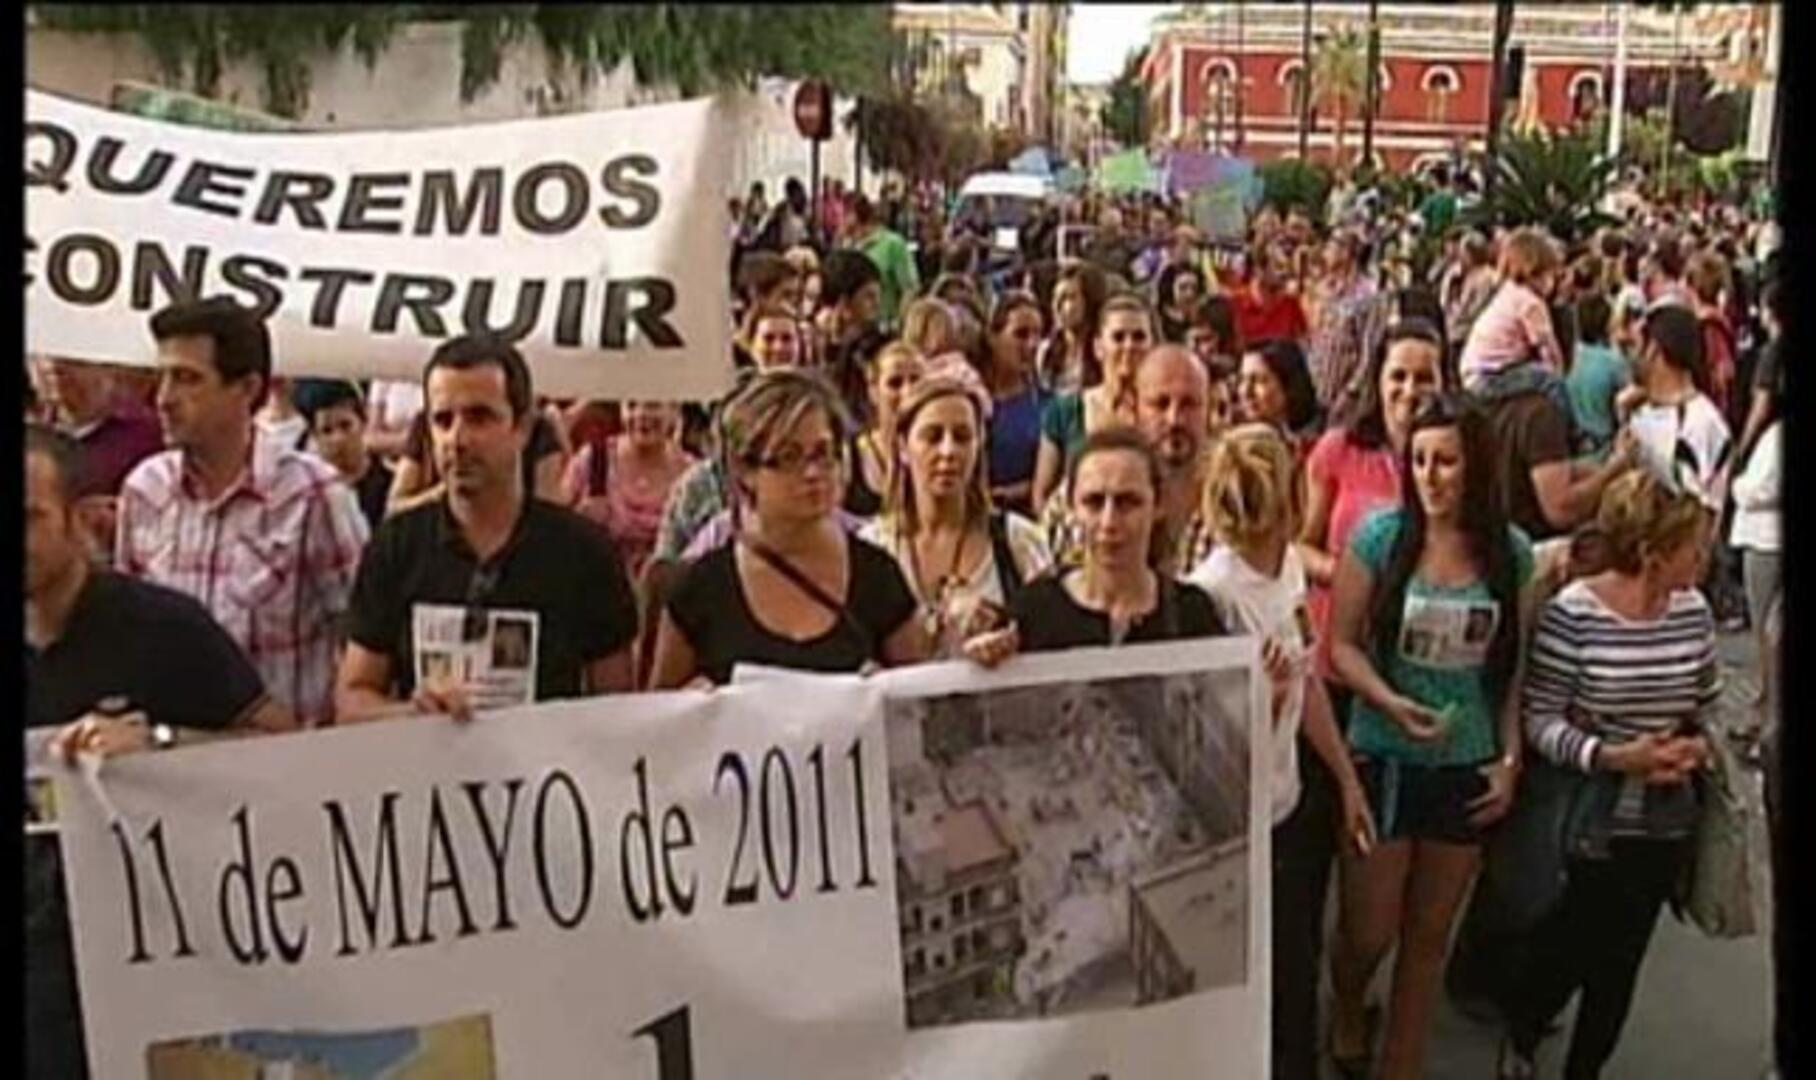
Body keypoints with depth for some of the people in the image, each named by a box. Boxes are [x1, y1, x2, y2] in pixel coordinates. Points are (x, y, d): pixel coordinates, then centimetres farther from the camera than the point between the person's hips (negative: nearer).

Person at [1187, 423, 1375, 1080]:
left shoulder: (1290, 561, -1)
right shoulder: (1212, 593, -26)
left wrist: (1347, 780, 15)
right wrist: (1260, 697, -39)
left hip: (1301, 795, 7)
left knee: (1297, 971, 23)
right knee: (1277, 984, 9)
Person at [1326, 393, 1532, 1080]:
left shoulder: (1511, 552, -1)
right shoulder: (1381, 536, -9)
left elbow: (1514, 665, 6)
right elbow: (1341, 643, -7)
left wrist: (1510, 757, 1)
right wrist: (1391, 703, -22)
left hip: (1468, 766, 2)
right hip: (1383, 758, -2)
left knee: (1430, 936, 13)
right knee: (1369, 931, 4)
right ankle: (1347, 1013, 38)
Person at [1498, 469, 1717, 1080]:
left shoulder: (1694, 613, -2)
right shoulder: (1572, 613, -18)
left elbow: (1707, 708, 11)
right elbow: (1540, 721, -15)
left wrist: (1697, 745, -9)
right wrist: (1613, 756, -26)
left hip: (1666, 821, 5)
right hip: (1590, 818, -4)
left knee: (1621, 957, 15)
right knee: (1570, 944, 8)